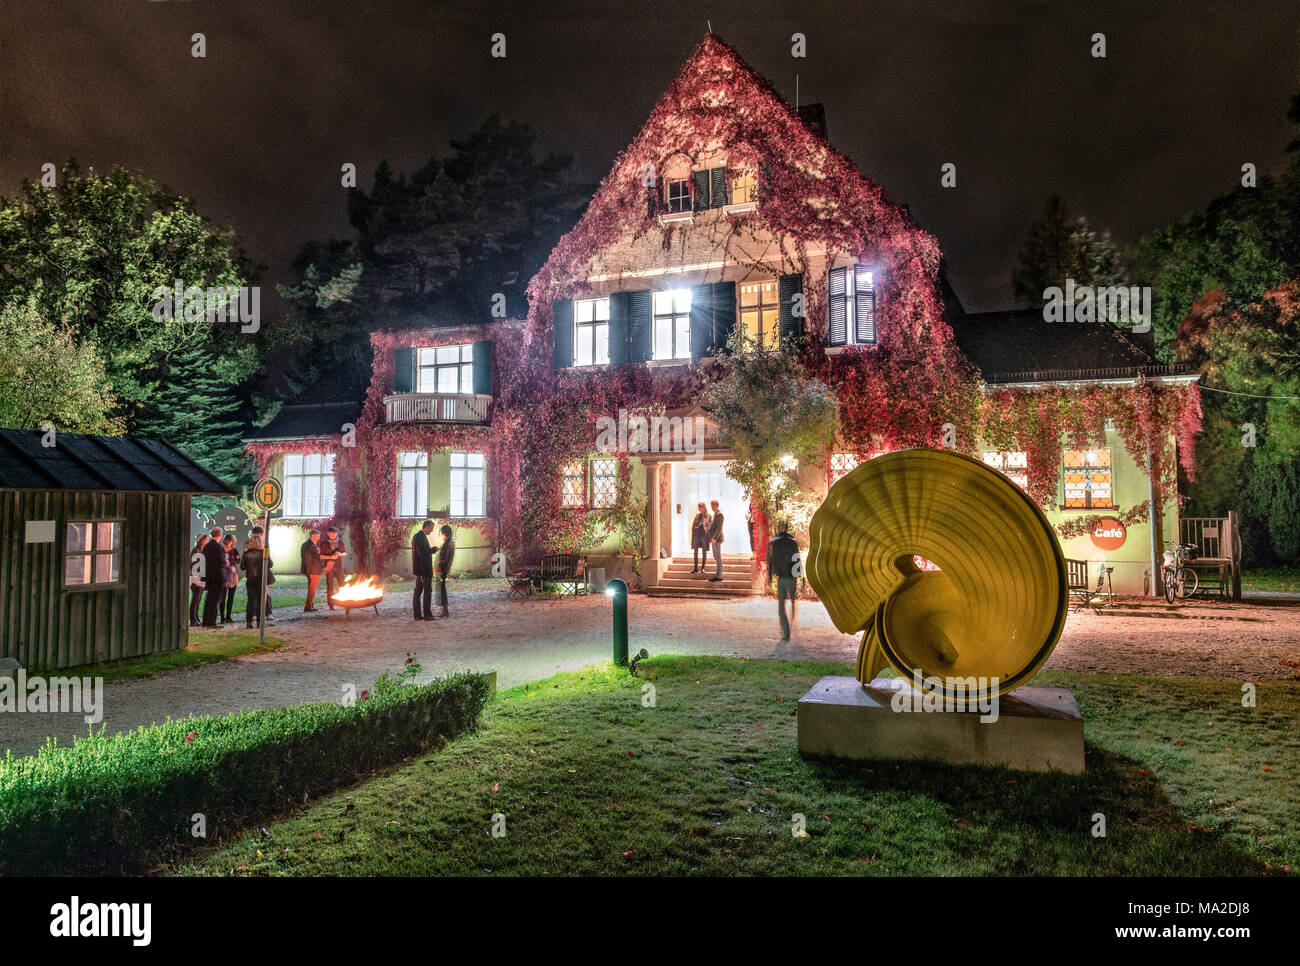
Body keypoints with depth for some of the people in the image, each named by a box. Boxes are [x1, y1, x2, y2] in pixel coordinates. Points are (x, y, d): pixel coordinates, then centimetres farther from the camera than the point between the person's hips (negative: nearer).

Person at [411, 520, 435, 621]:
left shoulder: (416, 536, 17)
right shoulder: (421, 537, -16)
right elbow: (422, 552, -23)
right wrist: (433, 550, -9)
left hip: (418, 569, 10)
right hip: (424, 569, -10)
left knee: (418, 591, 8)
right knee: (428, 591, -5)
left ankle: (417, 615, 10)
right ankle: (427, 614, -4)